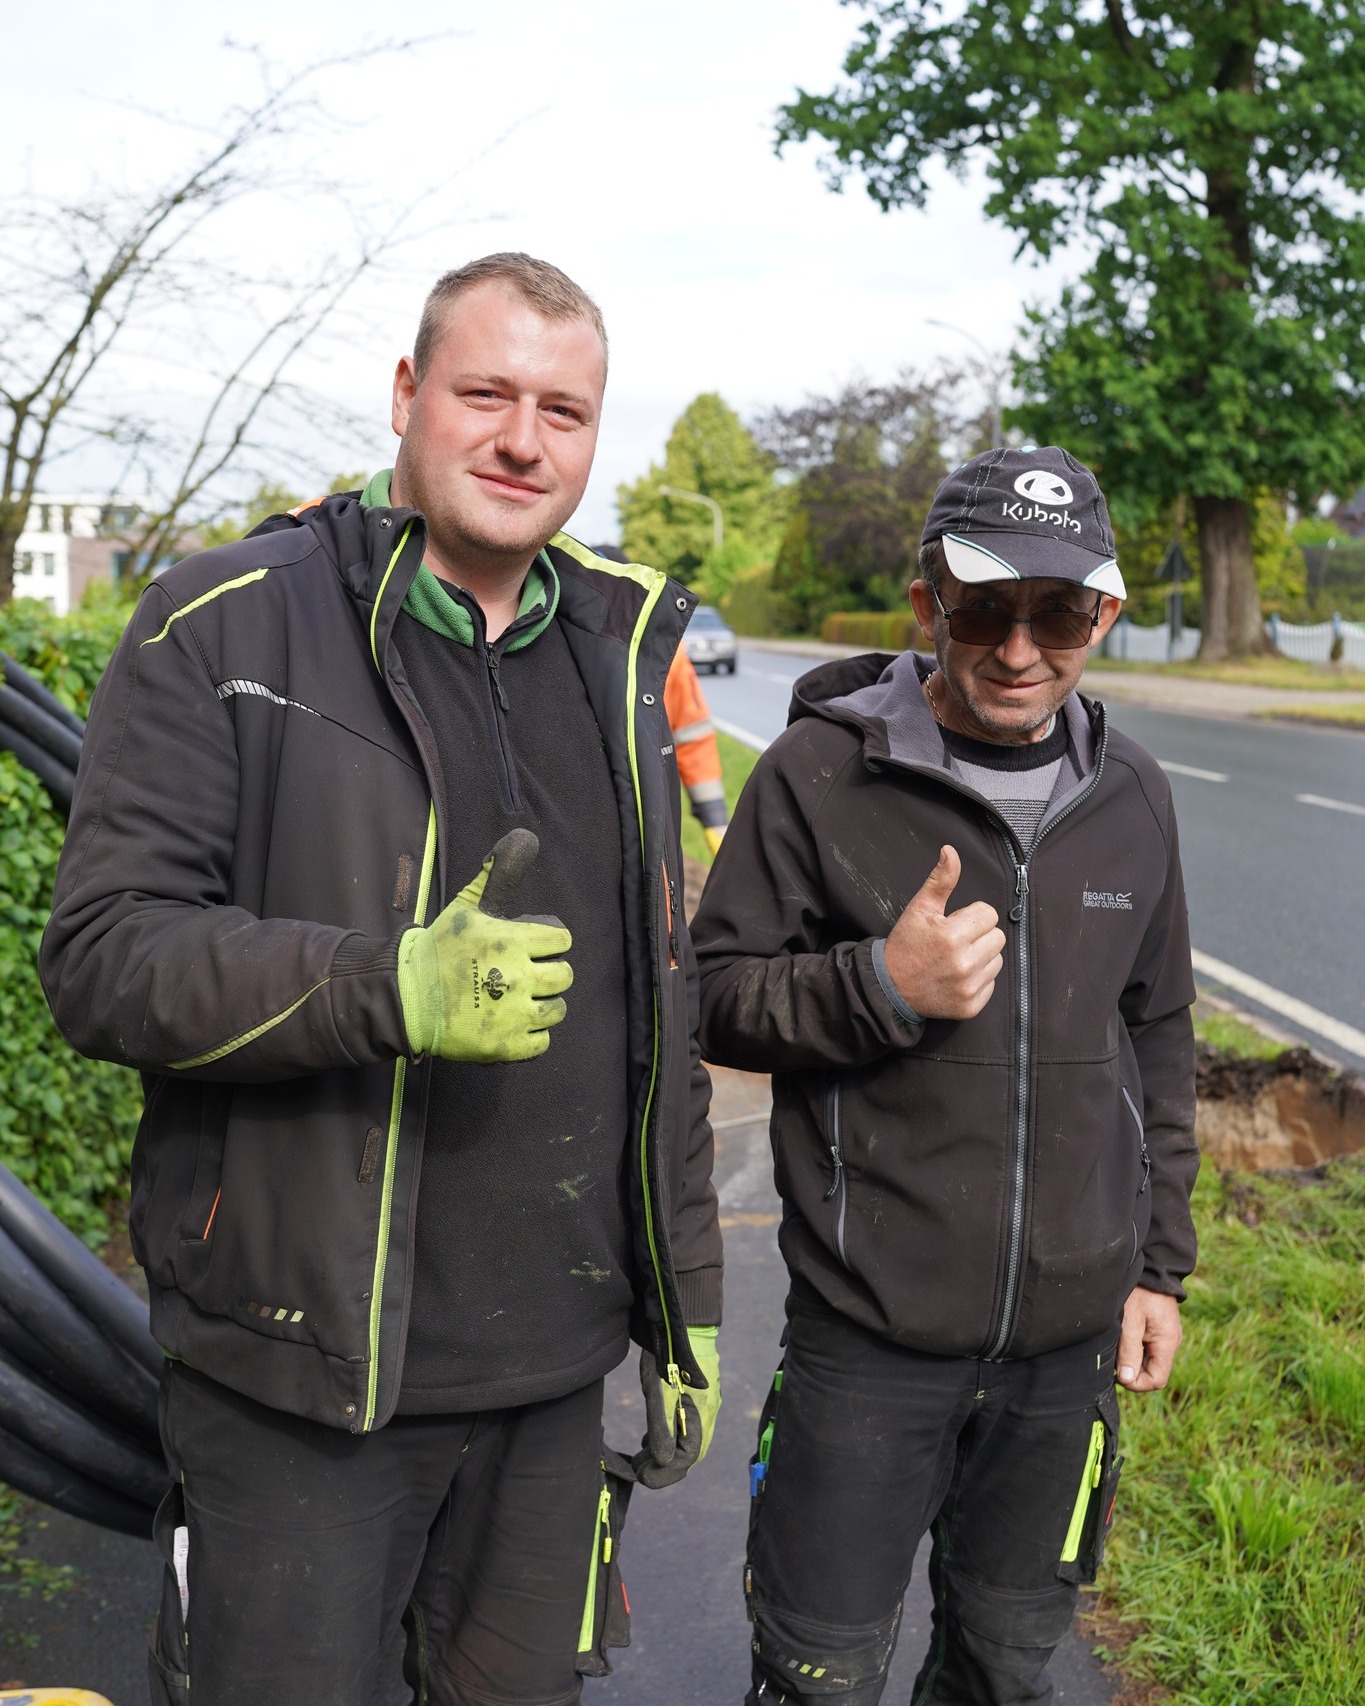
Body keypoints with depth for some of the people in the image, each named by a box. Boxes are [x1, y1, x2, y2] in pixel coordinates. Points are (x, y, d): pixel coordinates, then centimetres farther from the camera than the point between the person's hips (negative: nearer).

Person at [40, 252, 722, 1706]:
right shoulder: (228, 624, -7)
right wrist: (397, 986, -29)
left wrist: (685, 1302, 14)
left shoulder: (615, 662, 10)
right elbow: (101, 957, -13)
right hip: (301, 1372, -5)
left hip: (554, 1370, 5)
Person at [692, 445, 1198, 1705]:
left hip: (1072, 1338, 4)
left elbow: (1156, 1035, 13)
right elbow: (713, 999, -7)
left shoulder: (1132, 796, 4)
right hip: (870, 1332, -4)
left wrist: (1160, 1261, 12)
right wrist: (883, 984, -23)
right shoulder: (821, 774, -10)